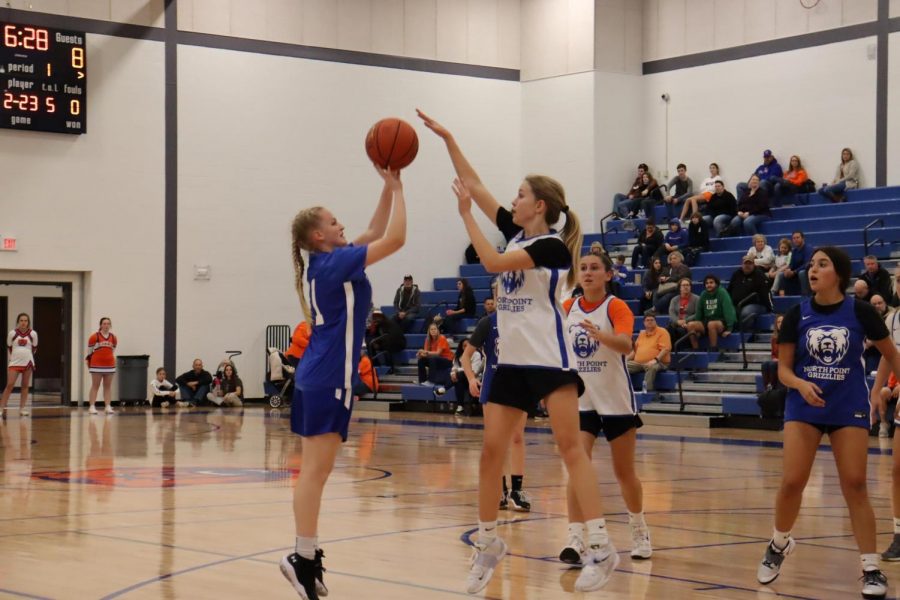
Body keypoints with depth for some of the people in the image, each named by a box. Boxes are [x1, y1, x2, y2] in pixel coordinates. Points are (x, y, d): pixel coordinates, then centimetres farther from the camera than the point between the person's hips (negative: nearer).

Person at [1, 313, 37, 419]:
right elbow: (8, 347, 10)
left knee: (25, 386, 5)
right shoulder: (12, 333, -4)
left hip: (28, 362, 1)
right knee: (9, 385, -7)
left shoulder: (33, 334, -2)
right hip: (14, 362, -1)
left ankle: (22, 408, 12)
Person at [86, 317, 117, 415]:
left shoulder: (113, 338, 6)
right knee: (95, 386, 0)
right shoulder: (94, 336, -6)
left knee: (108, 386, 6)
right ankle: (92, 407, 1)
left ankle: (108, 407, 8)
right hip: (96, 365, -4)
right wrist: (89, 363, 4)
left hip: (110, 365, 4)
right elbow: (89, 351, 1)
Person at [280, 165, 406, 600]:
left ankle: (306, 554, 9)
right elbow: (395, 239, -16)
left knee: (314, 470, 8)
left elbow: (377, 231, 22)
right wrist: (396, 187, -6)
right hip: (329, 378, -10)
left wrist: (389, 185, 13)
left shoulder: (328, 262, 14)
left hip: (316, 376, 10)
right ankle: (303, 557, -10)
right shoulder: (336, 262, -12)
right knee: (316, 470, -10)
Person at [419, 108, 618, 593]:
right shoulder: (517, 232, 12)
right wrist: (447, 139, 8)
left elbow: (492, 263, -18)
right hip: (511, 361, 8)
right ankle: (488, 544, 14)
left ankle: (601, 548, -13)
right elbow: (475, 186, 13)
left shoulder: (552, 245, -10)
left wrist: (466, 214, -13)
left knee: (569, 446, -12)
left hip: (549, 358, -8)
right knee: (491, 450, 3)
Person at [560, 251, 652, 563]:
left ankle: (639, 531, 31)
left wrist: (599, 334, -47)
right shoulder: (568, 308, 3)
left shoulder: (616, 307, -11)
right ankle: (576, 540, -17)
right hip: (580, 399, 3)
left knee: (624, 472, 9)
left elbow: (625, 345, -29)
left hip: (615, 399, -3)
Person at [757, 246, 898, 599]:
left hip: (849, 408, -1)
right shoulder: (797, 315, -3)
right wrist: (800, 384, -20)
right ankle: (779, 544, 22)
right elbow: (783, 368, 0)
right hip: (804, 407, 1)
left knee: (855, 485, -4)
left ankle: (871, 569, 3)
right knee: (792, 482, -6)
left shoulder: (860, 312, -6)